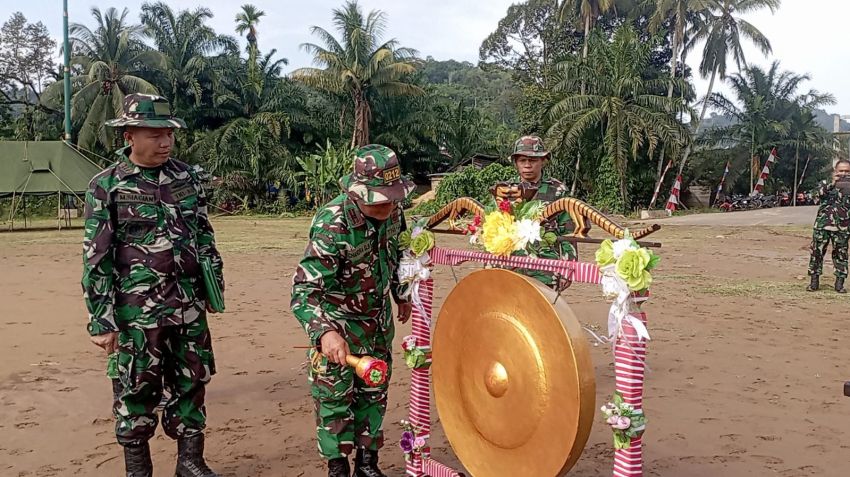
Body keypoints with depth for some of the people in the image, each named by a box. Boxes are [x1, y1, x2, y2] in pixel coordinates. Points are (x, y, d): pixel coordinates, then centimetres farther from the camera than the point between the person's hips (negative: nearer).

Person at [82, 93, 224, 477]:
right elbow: (96, 259, -8)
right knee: (138, 391, 7)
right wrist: (101, 319, -9)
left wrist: (214, 286, 13)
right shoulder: (106, 187, -7)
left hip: (190, 305, 4)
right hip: (138, 310, -4)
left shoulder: (187, 176, 5)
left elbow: (205, 235, 14)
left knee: (191, 384, 12)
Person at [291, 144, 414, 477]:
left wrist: (401, 295, 17)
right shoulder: (332, 225, -33)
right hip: (338, 322, -6)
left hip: (378, 318, 6)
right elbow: (303, 291, -37)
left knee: (374, 392, 15)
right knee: (334, 396, 1)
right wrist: (325, 333, -52)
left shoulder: (392, 210, -13)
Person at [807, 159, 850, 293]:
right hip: (822, 225, 0)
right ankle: (814, 281, 8)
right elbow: (820, 193, -13)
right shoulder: (827, 185, 7)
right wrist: (833, 183, -26)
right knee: (817, 252, 0)